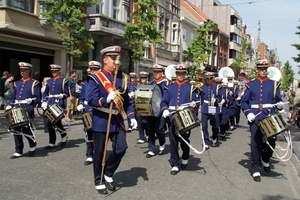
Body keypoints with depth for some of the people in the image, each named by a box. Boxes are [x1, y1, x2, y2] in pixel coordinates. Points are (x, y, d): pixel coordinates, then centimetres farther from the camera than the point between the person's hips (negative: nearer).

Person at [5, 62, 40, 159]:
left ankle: (33, 145, 20)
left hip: (27, 111, -6)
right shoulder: (17, 83, 17)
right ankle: (18, 151, 14)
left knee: (26, 129, -9)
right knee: (16, 130, 3)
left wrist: (31, 100, -24)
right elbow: (13, 97, 21)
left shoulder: (34, 83, 0)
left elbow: (38, 98, -5)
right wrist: (10, 105, 7)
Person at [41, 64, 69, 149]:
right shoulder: (49, 81, 15)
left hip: (59, 105, -5)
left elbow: (66, 93, -2)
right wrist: (44, 102, 4)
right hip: (50, 105, 5)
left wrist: (59, 97, -17)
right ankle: (52, 143, 12)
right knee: (50, 124, 4)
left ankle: (64, 136, 18)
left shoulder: (63, 81, 1)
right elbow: (45, 93, 18)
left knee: (57, 122, -11)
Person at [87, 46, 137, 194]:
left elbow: (127, 100, 13)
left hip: (118, 120, 5)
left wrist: (131, 116, 4)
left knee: (121, 148, -1)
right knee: (99, 153, 5)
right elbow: (91, 100, -16)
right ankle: (99, 182, 23)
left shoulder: (122, 77, 9)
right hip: (101, 121, -5)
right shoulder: (96, 77, -8)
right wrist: (106, 100, -32)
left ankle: (108, 174, 23)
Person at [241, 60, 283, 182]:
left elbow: (279, 101, 11)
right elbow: (244, 102, 6)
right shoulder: (251, 85, 7)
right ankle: (256, 170, 7)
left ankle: (265, 160, 34)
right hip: (255, 119, -1)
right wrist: (248, 113, -9)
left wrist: (280, 105, -12)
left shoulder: (274, 84, 9)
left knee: (271, 142, 3)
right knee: (256, 143, -2)